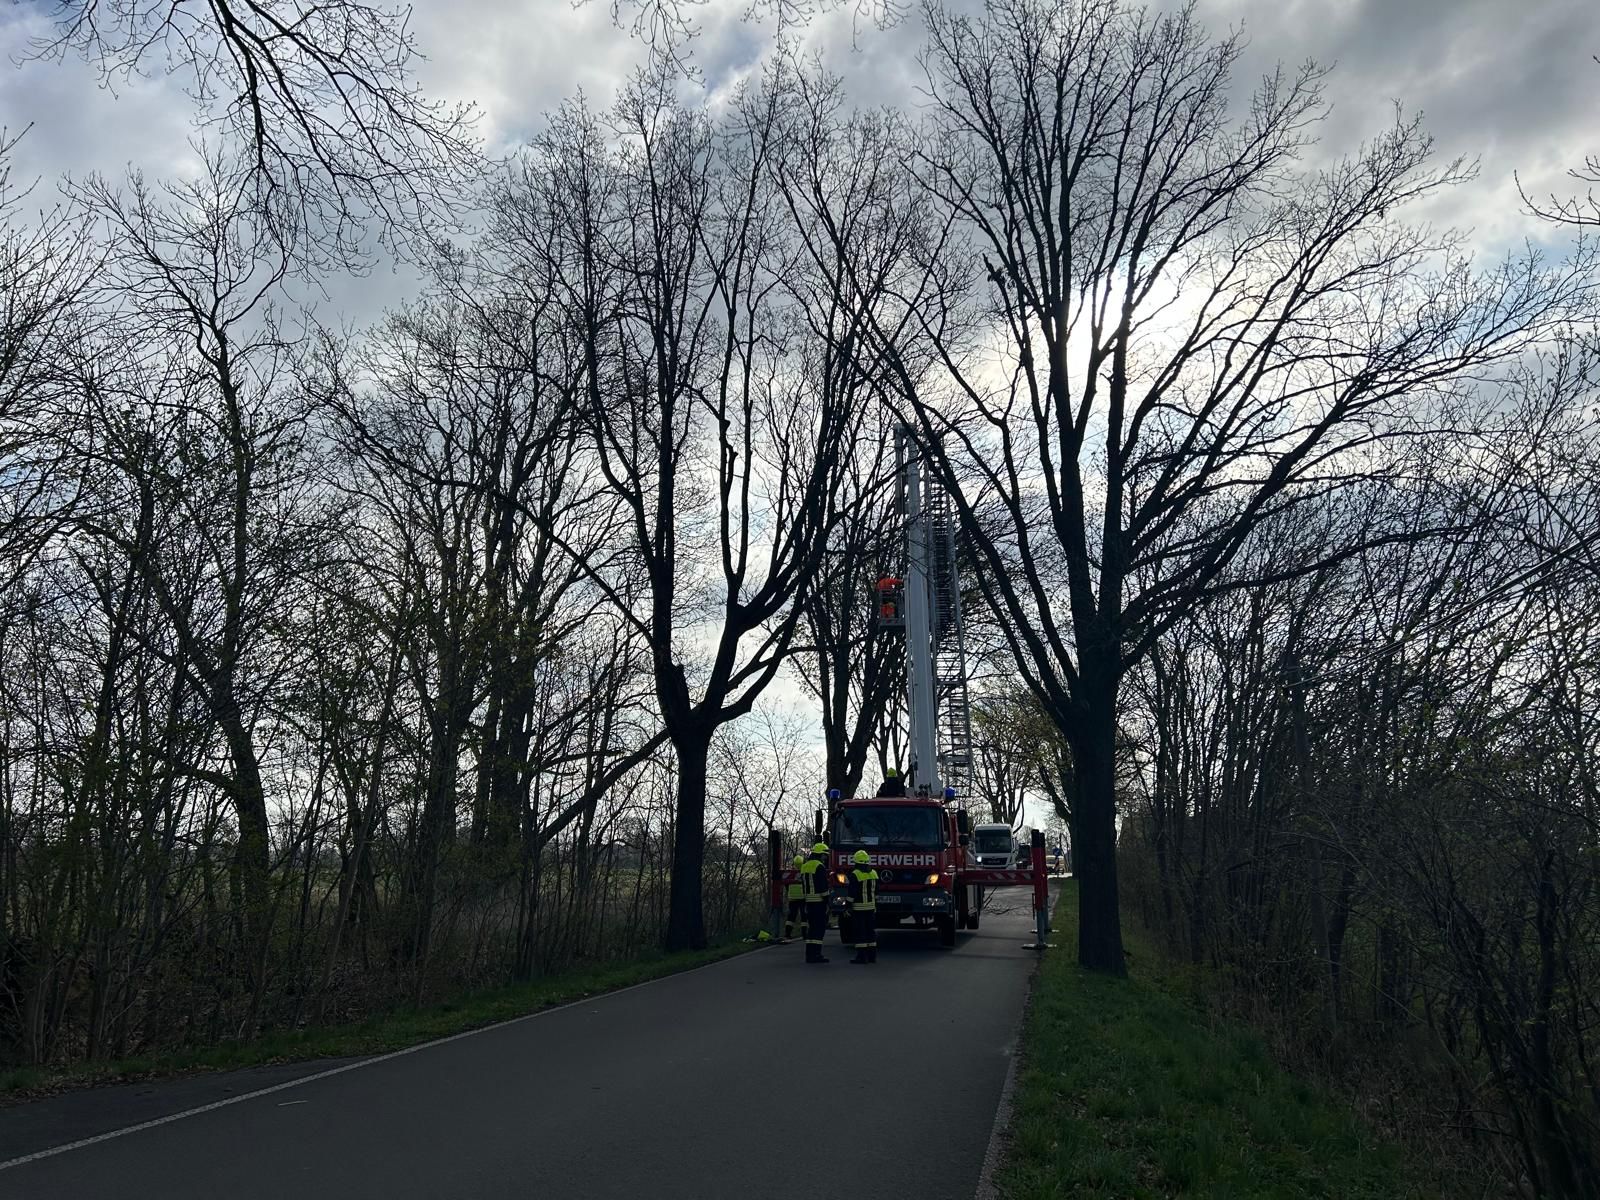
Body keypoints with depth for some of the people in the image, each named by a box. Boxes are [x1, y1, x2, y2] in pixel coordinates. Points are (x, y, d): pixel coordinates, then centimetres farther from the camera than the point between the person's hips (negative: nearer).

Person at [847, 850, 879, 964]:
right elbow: (876, 892, 13)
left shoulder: (855, 874, -13)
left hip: (858, 907, -6)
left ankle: (862, 956, -5)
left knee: (860, 931, -3)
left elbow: (852, 893, -15)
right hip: (870, 906, 6)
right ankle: (872, 955, 13)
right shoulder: (873, 873, 7)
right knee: (870, 930, 11)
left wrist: (848, 907, -10)